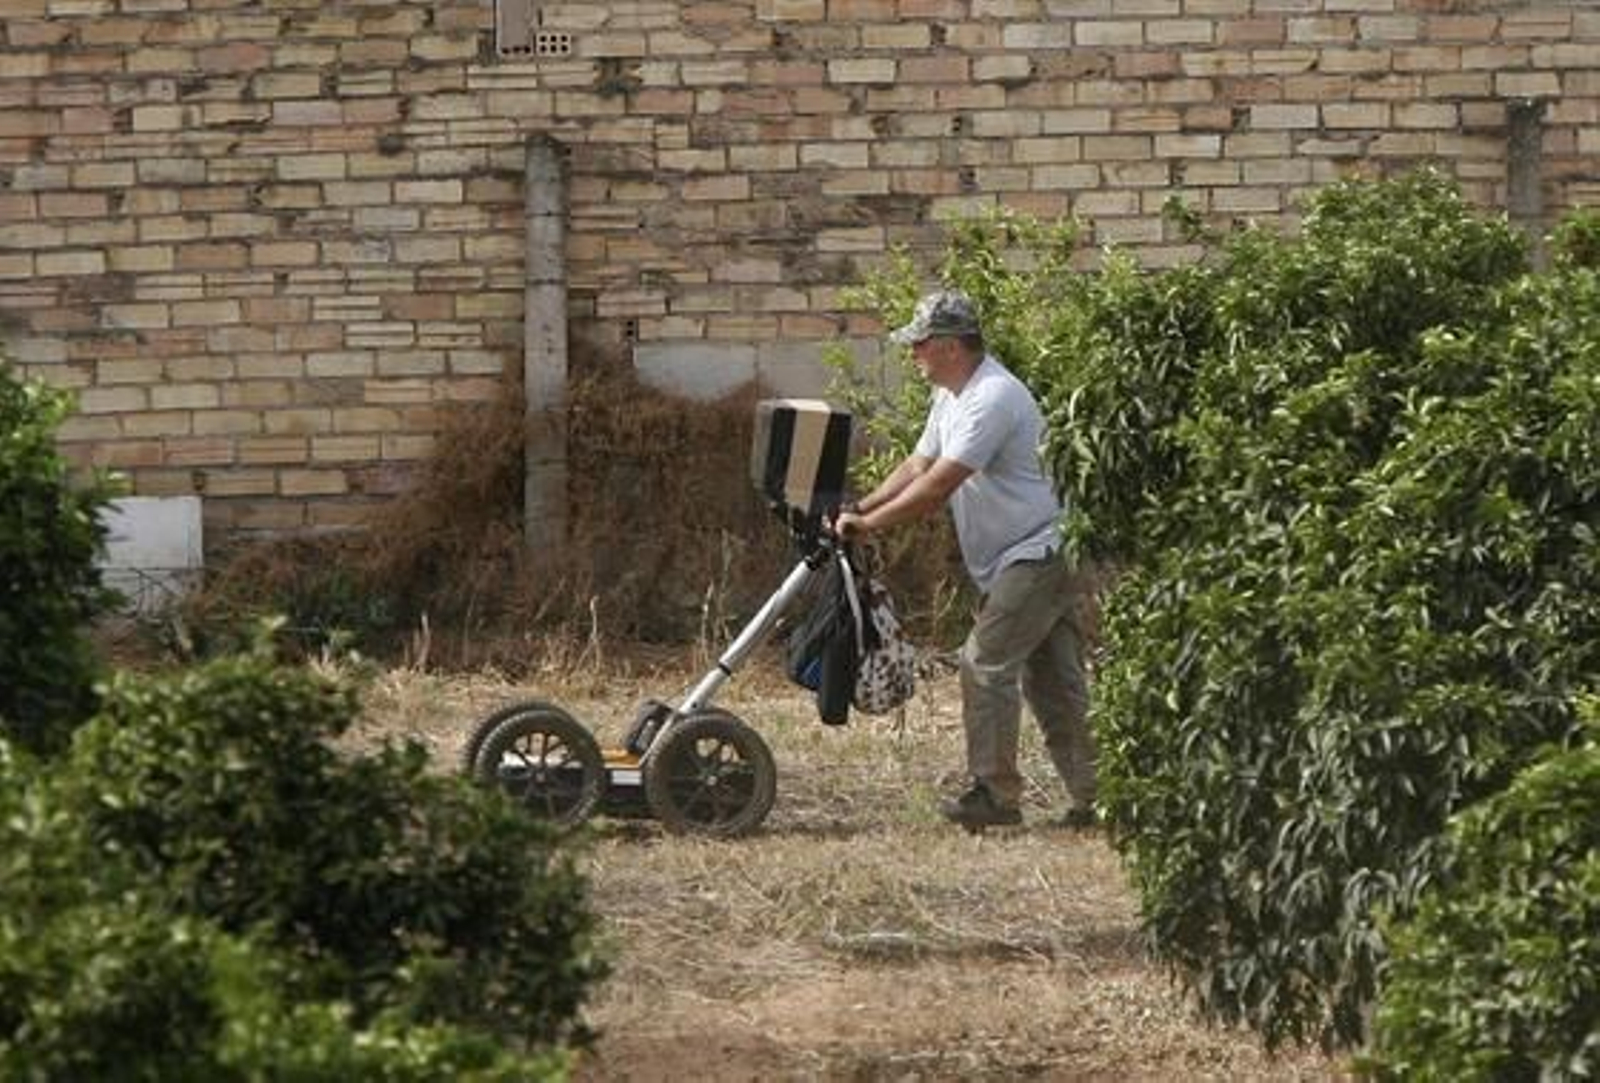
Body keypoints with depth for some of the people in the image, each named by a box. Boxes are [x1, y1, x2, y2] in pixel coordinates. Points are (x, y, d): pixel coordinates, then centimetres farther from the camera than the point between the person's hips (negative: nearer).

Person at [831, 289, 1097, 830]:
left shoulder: (992, 399, -21)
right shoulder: (951, 398, 14)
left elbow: (938, 486, -24)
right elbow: (917, 467, 15)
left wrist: (868, 523, -20)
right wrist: (858, 510, 2)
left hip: (1037, 552, -10)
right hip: (1027, 560, 10)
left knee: (986, 662, -11)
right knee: (1054, 680, 9)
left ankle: (995, 791, -8)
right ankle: (1093, 795, 10)